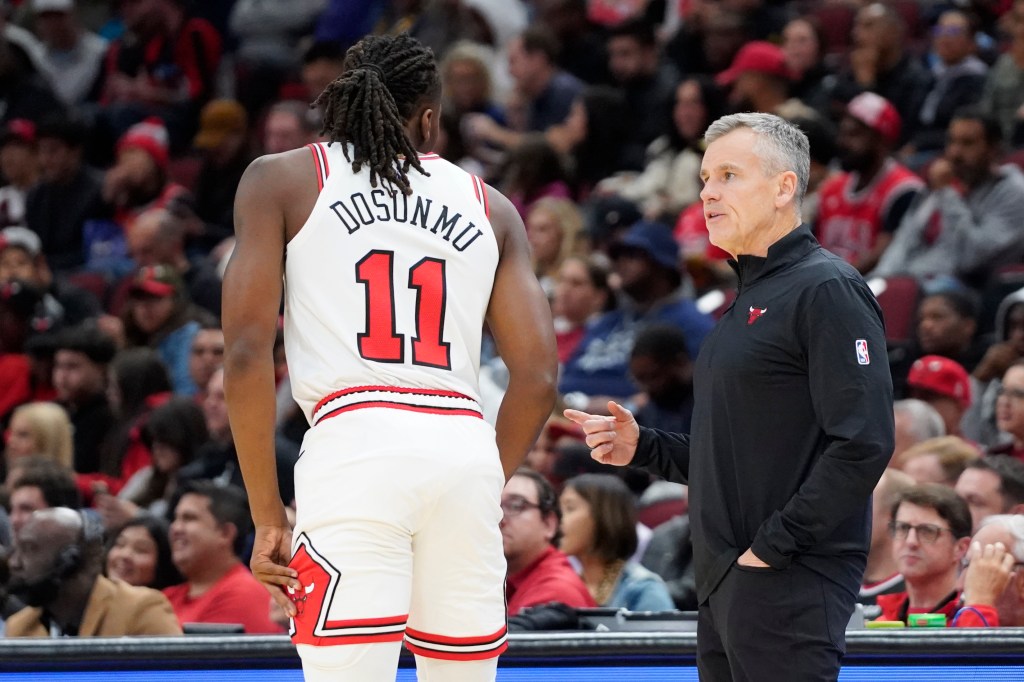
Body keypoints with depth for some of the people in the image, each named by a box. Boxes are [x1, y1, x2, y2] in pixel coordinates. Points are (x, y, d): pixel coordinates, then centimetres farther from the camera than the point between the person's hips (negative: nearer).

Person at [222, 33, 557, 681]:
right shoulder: (489, 207, 20)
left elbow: (247, 351, 2)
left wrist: (267, 514, 5)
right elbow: (538, 378, 14)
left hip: (355, 444, -3)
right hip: (465, 450, 3)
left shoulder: (282, 181, 13)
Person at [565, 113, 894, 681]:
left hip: (788, 586, -9)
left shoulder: (827, 289, -9)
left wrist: (772, 547, -19)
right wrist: (642, 447, 10)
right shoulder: (750, 297, 21)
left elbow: (862, 444, -19)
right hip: (726, 586, 9)